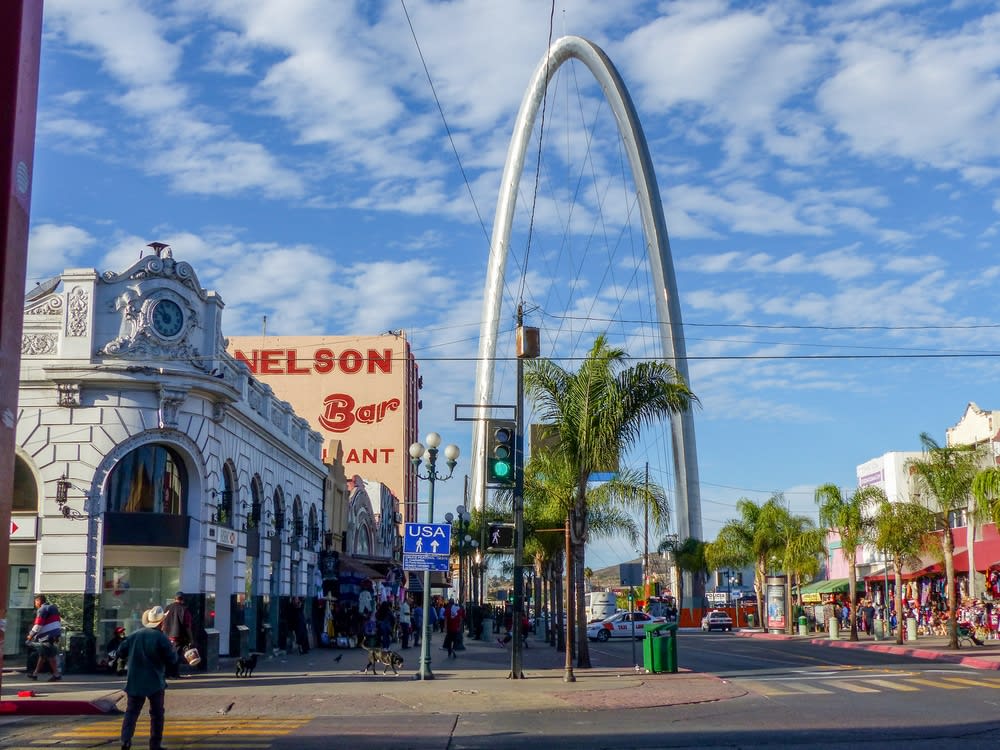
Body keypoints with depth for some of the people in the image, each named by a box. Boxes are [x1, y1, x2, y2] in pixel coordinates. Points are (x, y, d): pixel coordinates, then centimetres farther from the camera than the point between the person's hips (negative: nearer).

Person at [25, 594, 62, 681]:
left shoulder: (42, 610, -11)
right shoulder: (52, 608, 18)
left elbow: (38, 625, -16)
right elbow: (59, 622, 19)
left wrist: (31, 635, -6)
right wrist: (58, 636, 23)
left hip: (48, 636, -9)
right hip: (56, 634, 9)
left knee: (50, 656, -5)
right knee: (42, 655, 16)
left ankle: (56, 674, -5)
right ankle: (35, 674, 23)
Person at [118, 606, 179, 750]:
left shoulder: (134, 635, 0)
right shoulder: (161, 638, -11)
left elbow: (120, 652, 5)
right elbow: (172, 659, -9)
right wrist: (173, 649, 10)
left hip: (135, 682, 3)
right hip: (155, 682, -3)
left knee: (131, 711, 8)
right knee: (157, 714, 9)